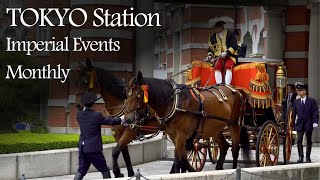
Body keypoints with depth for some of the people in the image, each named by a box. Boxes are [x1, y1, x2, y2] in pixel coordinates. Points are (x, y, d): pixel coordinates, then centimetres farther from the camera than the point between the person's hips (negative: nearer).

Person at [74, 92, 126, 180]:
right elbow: (110, 121, -3)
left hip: (82, 148, 6)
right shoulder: (97, 116, -15)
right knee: (105, 170, 7)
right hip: (93, 149, -6)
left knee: (81, 170, 11)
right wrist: (120, 119, 13)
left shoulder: (79, 115, 0)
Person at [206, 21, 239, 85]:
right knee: (217, 67, -30)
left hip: (230, 56, -3)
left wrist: (226, 53, -20)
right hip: (218, 57, 3)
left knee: (228, 67, -34)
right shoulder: (212, 37, 17)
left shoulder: (230, 34, 4)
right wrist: (210, 55, 2)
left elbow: (234, 46, -5)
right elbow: (210, 49, 24)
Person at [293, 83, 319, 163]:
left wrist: (315, 122, -14)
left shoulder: (311, 101, -1)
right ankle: (300, 157, -8)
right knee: (299, 140, -11)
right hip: (299, 125, 1)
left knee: (309, 141, 7)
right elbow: (294, 114, 9)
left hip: (309, 124, -1)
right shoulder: (296, 102, 8)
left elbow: (315, 112, -4)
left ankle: (308, 157, 15)